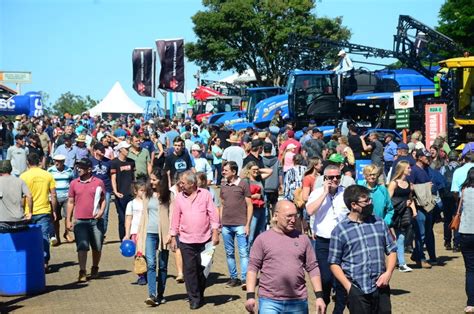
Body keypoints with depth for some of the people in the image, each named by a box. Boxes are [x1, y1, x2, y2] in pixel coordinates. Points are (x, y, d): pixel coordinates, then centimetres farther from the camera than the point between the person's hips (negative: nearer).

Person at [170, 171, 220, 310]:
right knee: (189, 269, -2)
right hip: (186, 241, 1)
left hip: (204, 239, -1)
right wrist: (173, 237, 7)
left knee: (202, 268, 7)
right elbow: (175, 218, 8)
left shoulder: (205, 194, -1)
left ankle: (200, 295, 25)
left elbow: (213, 214, 0)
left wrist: (215, 232, -5)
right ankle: (194, 298, 7)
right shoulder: (179, 197, 4)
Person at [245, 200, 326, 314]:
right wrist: (250, 296, -10)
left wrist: (319, 296, 3)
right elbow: (253, 267, -1)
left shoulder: (303, 239, 7)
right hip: (269, 301, -2)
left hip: (298, 302, 3)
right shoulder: (263, 239, 0)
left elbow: (313, 268, 8)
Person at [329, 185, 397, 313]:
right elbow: (334, 263, 0)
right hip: (357, 290, -3)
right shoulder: (340, 230, -2)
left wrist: (388, 273, -2)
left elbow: (392, 250, 14)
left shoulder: (379, 223, 9)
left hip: (381, 287, 3)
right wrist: (348, 286, -10)